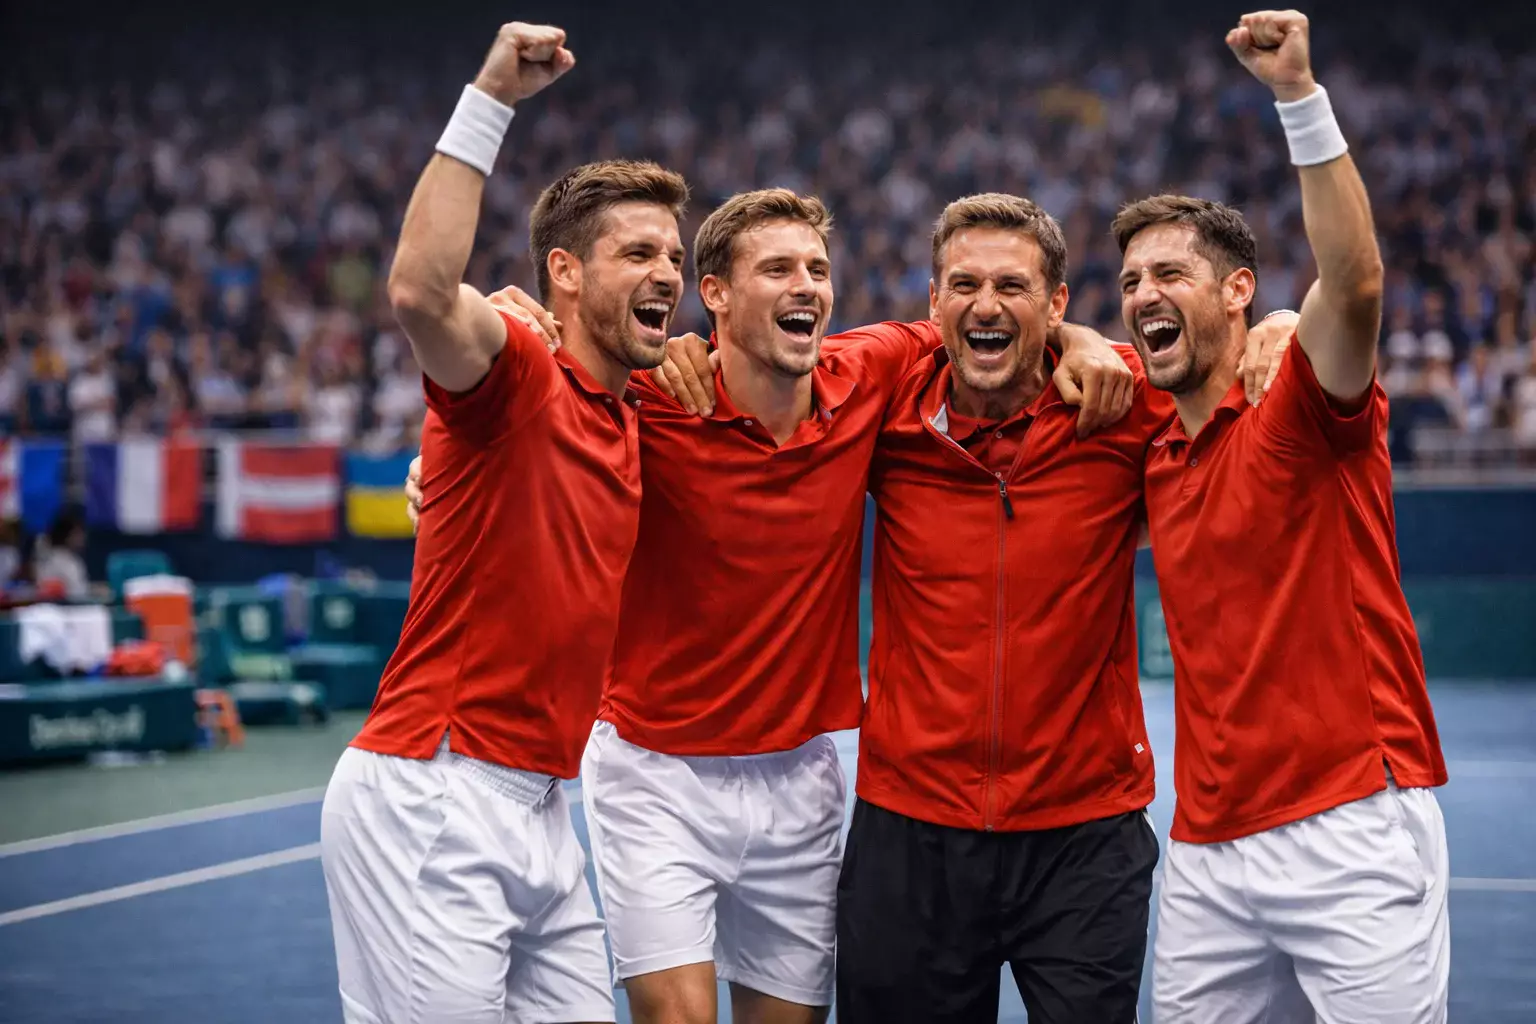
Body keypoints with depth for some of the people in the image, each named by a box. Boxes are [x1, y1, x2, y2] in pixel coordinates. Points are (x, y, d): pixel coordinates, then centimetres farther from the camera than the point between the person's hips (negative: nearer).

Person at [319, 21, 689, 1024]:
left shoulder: (634, 423, 16)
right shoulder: (515, 374, -9)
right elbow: (421, 291, -31)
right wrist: (489, 100, -30)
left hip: (541, 811, 8)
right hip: (430, 800, -8)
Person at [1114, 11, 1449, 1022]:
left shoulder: (1303, 415, -4)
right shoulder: (1157, 457, 15)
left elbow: (1353, 282, -24)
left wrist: (1301, 96, -30)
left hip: (1351, 833, -7)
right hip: (1208, 852, 7)